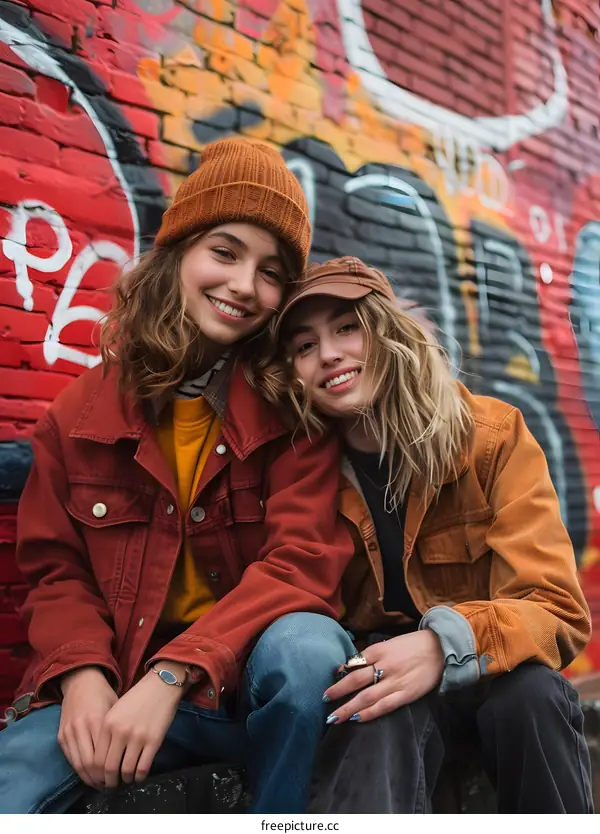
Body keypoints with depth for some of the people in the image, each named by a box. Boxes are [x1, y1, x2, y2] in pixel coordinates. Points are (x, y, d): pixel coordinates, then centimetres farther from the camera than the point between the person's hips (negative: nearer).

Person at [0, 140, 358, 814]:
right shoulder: (83, 410, 3)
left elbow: (302, 561, -14)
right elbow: (56, 569, 6)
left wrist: (172, 674, -25)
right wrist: (83, 675, -15)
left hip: (264, 681, 1)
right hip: (118, 685, 0)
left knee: (307, 645, -33)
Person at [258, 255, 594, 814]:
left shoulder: (492, 436, -12)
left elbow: (557, 611, -18)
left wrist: (445, 644, -37)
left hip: (487, 678, 2)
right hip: (378, 681, -1)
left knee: (530, 691, -32)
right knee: (381, 717, -35)